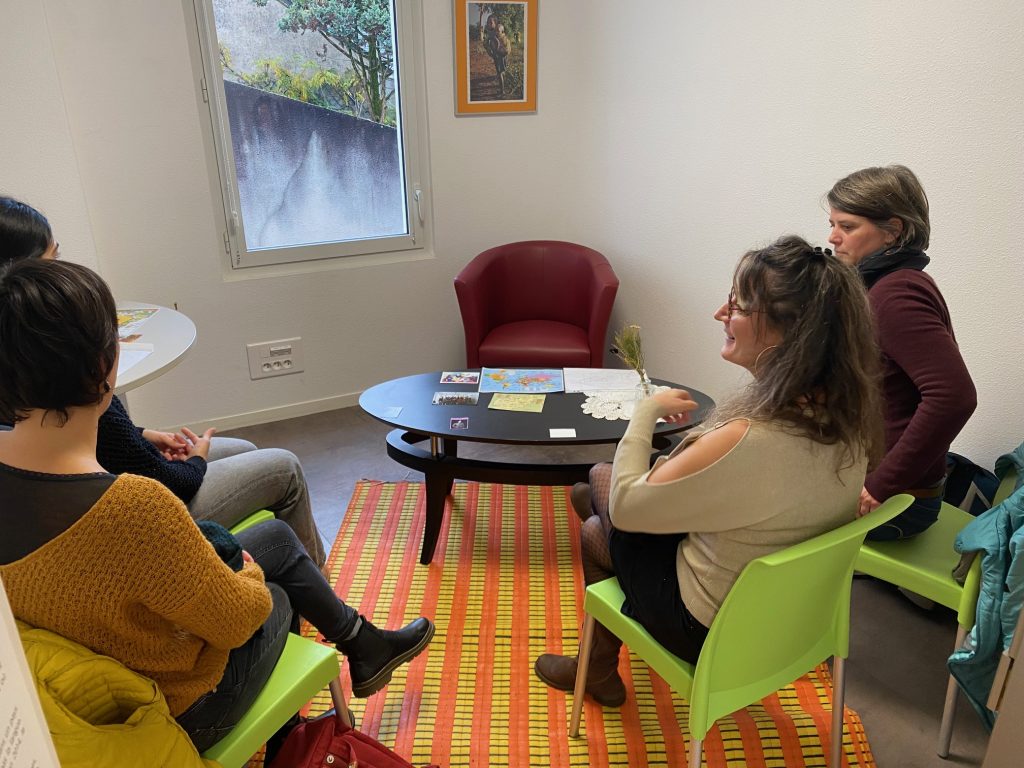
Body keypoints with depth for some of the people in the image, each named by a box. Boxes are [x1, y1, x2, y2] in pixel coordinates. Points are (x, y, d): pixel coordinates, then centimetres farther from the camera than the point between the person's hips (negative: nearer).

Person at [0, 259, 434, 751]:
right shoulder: (133, 507, -41)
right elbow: (238, 620, -23)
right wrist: (248, 572, -3)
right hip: (178, 710, -6)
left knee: (277, 535, 20)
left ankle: (365, 645, 40)